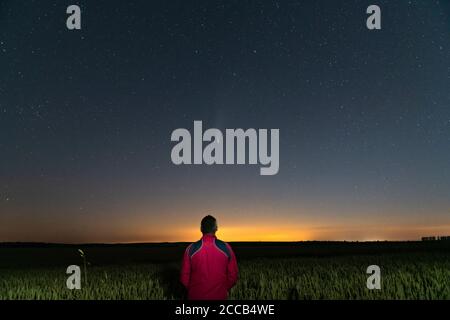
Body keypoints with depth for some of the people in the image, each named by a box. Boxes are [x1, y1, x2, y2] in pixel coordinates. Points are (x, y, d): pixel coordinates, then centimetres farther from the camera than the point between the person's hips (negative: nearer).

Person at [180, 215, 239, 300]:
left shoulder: (191, 249, -9)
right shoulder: (226, 248, -8)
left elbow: (184, 276, -4)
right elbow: (233, 275, -2)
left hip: (196, 296, 0)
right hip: (219, 296, 0)